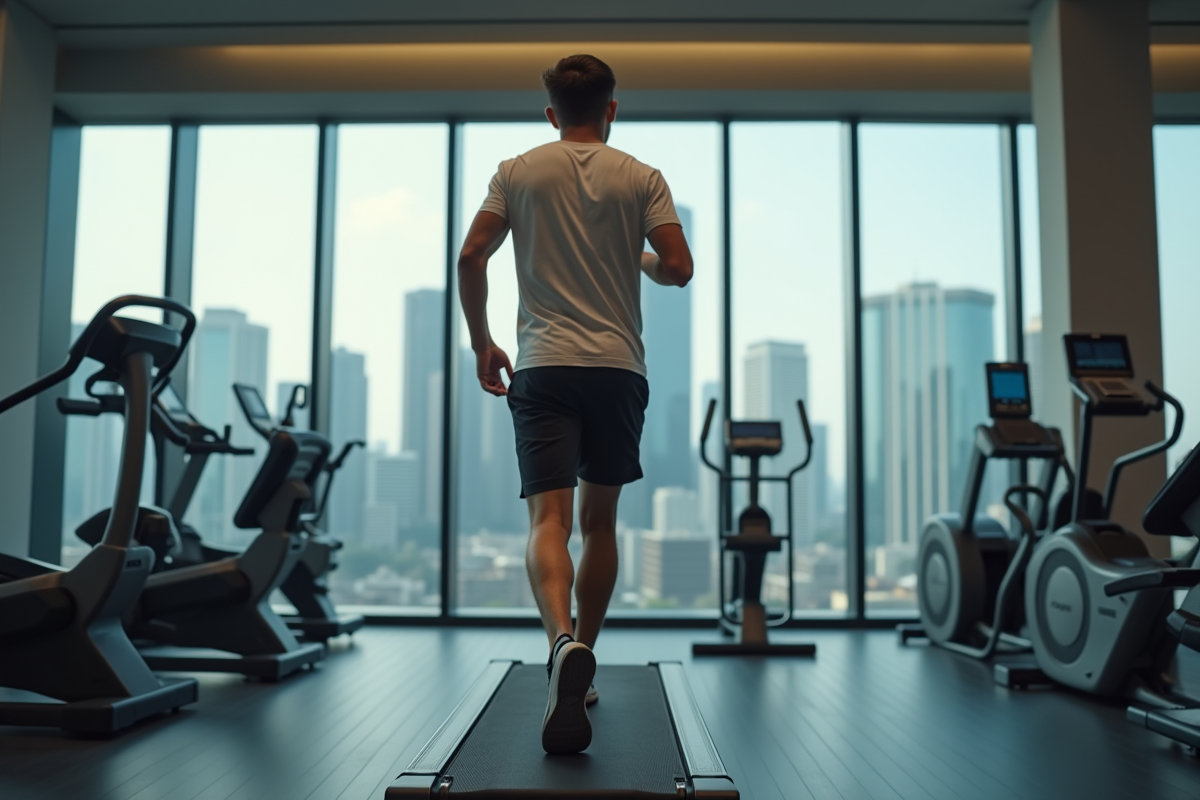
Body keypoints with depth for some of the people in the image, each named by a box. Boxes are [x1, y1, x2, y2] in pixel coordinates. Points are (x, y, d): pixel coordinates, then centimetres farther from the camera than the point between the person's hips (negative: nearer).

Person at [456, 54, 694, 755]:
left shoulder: (518, 173, 8)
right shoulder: (641, 178, 7)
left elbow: (471, 258, 0)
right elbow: (678, 268, -3)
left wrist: (482, 344, 10)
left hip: (544, 364, -1)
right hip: (619, 366, 1)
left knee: (550, 518, -10)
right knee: (600, 521, 14)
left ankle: (564, 641, -37)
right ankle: (580, 667, 22)